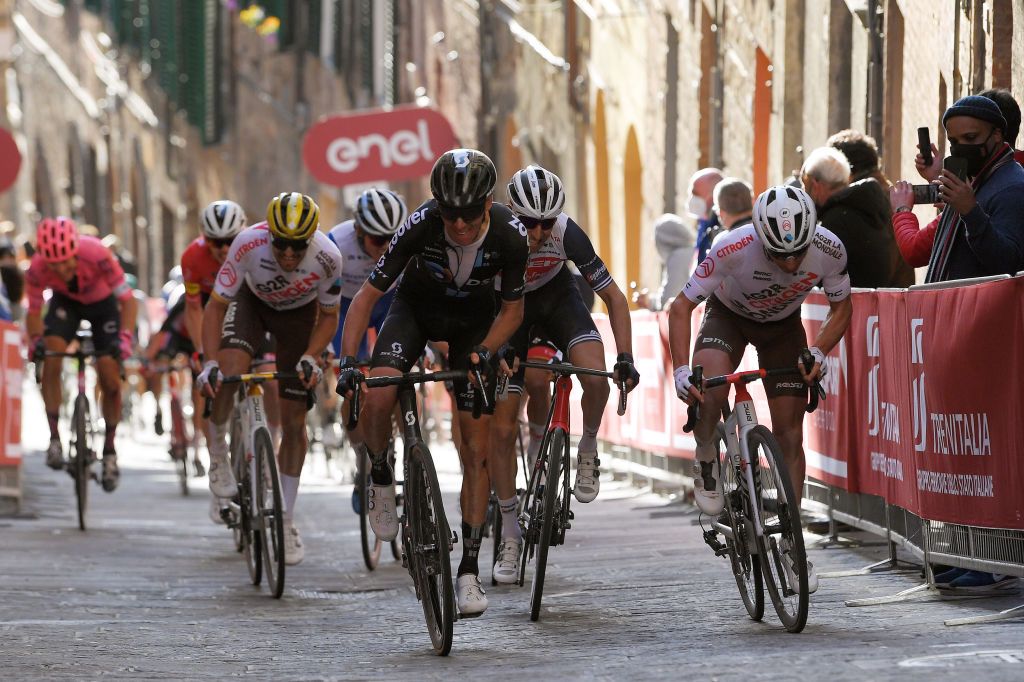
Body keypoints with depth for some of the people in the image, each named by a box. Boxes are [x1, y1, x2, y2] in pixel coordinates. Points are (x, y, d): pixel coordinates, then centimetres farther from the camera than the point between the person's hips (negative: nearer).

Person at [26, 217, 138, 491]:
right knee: (51, 359, -26)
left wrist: (124, 337, -43)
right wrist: (36, 339, -30)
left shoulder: (97, 255, -39)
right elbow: (34, 311, -15)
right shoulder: (37, 269, -32)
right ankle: (54, 437, -14)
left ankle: (110, 450, 13)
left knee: (111, 382, -8)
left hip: (103, 303, -1)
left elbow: (127, 299, -31)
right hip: (66, 303, 1)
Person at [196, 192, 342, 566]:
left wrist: (310, 358, -29)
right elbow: (215, 306, -28)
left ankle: (286, 521, 14)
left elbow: (328, 317, -14)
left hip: (299, 314, 1)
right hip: (253, 301, -1)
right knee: (229, 372, -32)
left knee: (293, 420, 0)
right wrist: (210, 363, -39)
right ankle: (218, 451, -4)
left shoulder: (327, 257, -32)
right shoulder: (249, 243, -37)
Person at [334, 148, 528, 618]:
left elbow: (512, 309, -13)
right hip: (416, 309, -1)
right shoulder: (421, 226, -33)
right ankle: (381, 477, 2)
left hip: (473, 322, 1)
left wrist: (484, 351, -30)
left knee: (477, 449, -7)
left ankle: (469, 569, 1)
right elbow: (368, 294, -25)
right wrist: (348, 361, -36)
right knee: (376, 399, -29)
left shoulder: (510, 235, -29)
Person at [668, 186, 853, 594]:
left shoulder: (828, 250, -30)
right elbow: (681, 308, -28)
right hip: (729, 315, -2)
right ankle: (706, 460, -5)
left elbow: (841, 308, -10)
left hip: (783, 326, 2)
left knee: (789, 435, -3)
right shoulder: (734, 249, -37)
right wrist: (682, 370, -40)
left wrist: (818, 352, -27)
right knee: (709, 386, -34)